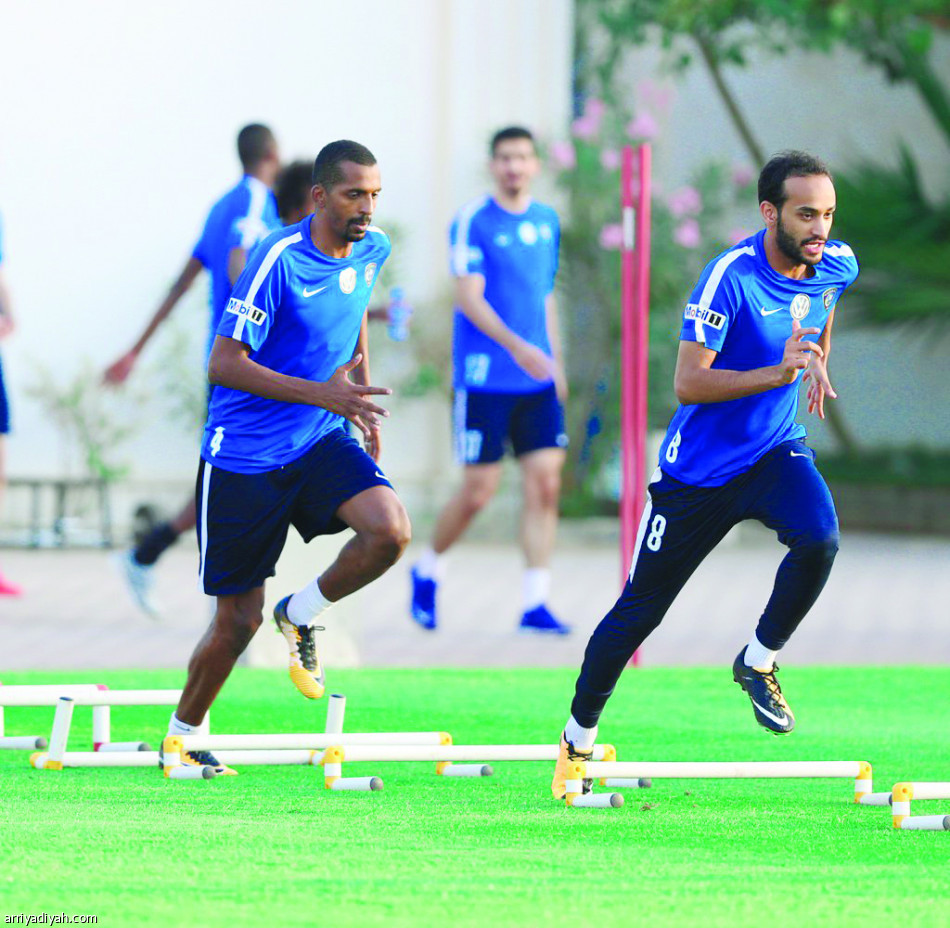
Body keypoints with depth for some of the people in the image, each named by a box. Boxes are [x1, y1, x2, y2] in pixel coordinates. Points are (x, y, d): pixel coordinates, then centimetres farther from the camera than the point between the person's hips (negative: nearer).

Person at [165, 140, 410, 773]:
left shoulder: (372, 252, 0)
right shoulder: (279, 260, -21)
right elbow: (223, 365, -23)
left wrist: (361, 397, 18)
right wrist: (322, 393, -29)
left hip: (321, 439, 5)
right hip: (244, 453, -5)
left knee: (389, 531, -23)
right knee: (238, 620, 1)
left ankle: (301, 617, 5)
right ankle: (181, 735, 26)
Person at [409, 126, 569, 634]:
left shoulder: (546, 222, 11)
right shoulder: (472, 222, -8)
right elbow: (469, 298, -15)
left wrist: (555, 358, 16)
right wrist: (517, 346, -27)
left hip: (538, 381, 5)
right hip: (484, 377, -5)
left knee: (545, 483, -5)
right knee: (478, 492, -2)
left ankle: (534, 604, -2)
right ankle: (427, 570, 24)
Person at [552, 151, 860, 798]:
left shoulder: (837, 266, -6)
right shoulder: (730, 277, -24)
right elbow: (689, 384, -27)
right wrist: (777, 373, -36)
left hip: (777, 451, 4)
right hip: (701, 468, -4)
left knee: (819, 538, -28)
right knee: (640, 609, 4)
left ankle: (758, 664, -3)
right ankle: (578, 737, 24)